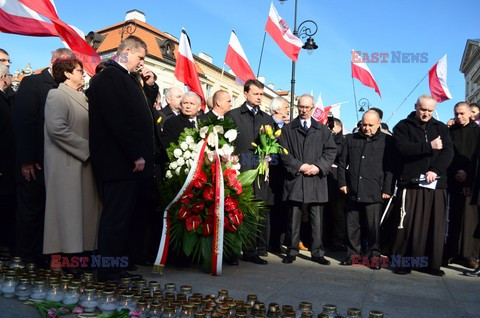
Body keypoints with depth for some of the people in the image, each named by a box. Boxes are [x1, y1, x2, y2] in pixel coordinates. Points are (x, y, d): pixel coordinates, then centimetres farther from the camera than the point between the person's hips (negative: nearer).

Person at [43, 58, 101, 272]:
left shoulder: (82, 98, 17)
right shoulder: (57, 95, -7)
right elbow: (56, 128, -21)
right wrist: (86, 147, -18)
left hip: (84, 162, 8)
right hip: (66, 164, -8)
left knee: (85, 210, 9)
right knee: (67, 210, -5)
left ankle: (78, 250, 18)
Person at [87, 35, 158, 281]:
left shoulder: (126, 78, 19)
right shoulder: (110, 76, -11)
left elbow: (141, 109, 26)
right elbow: (118, 119, -20)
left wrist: (150, 85, 12)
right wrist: (136, 155, -18)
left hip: (130, 160, 10)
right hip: (119, 161, -10)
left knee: (123, 216, 13)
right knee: (116, 216, -3)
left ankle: (117, 266, 23)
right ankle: (108, 272, 7)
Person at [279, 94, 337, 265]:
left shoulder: (323, 130, 13)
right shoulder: (287, 129, 8)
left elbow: (331, 151, 7)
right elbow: (283, 153, 1)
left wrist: (318, 167, -8)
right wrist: (299, 166, -9)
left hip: (317, 179, 1)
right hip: (294, 179, -1)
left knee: (317, 219, 4)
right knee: (293, 218, 5)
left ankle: (317, 252, 13)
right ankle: (292, 251, 14)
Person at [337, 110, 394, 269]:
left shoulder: (387, 141, 4)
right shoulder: (351, 139, 12)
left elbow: (390, 167, 1)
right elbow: (342, 163, 13)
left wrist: (387, 189, -4)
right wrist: (342, 183, 5)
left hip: (374, 193, -3)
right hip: (352, 191, 3)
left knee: (373, 226, 2)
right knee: (352, 225, 8)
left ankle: (373, 256, 17)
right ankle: (353, 254, 21)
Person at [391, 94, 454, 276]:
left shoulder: (441, 128, 16)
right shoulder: (403, 126, 7)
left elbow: (448, 152, 3)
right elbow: (403, 148, -11)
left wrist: (435, 170, -12)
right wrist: (429, 146, -15)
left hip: (436, 184, 3)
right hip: (411, 183, -3)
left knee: (436, 226, 5)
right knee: (409, 225, -5)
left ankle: (432, 263, 16)